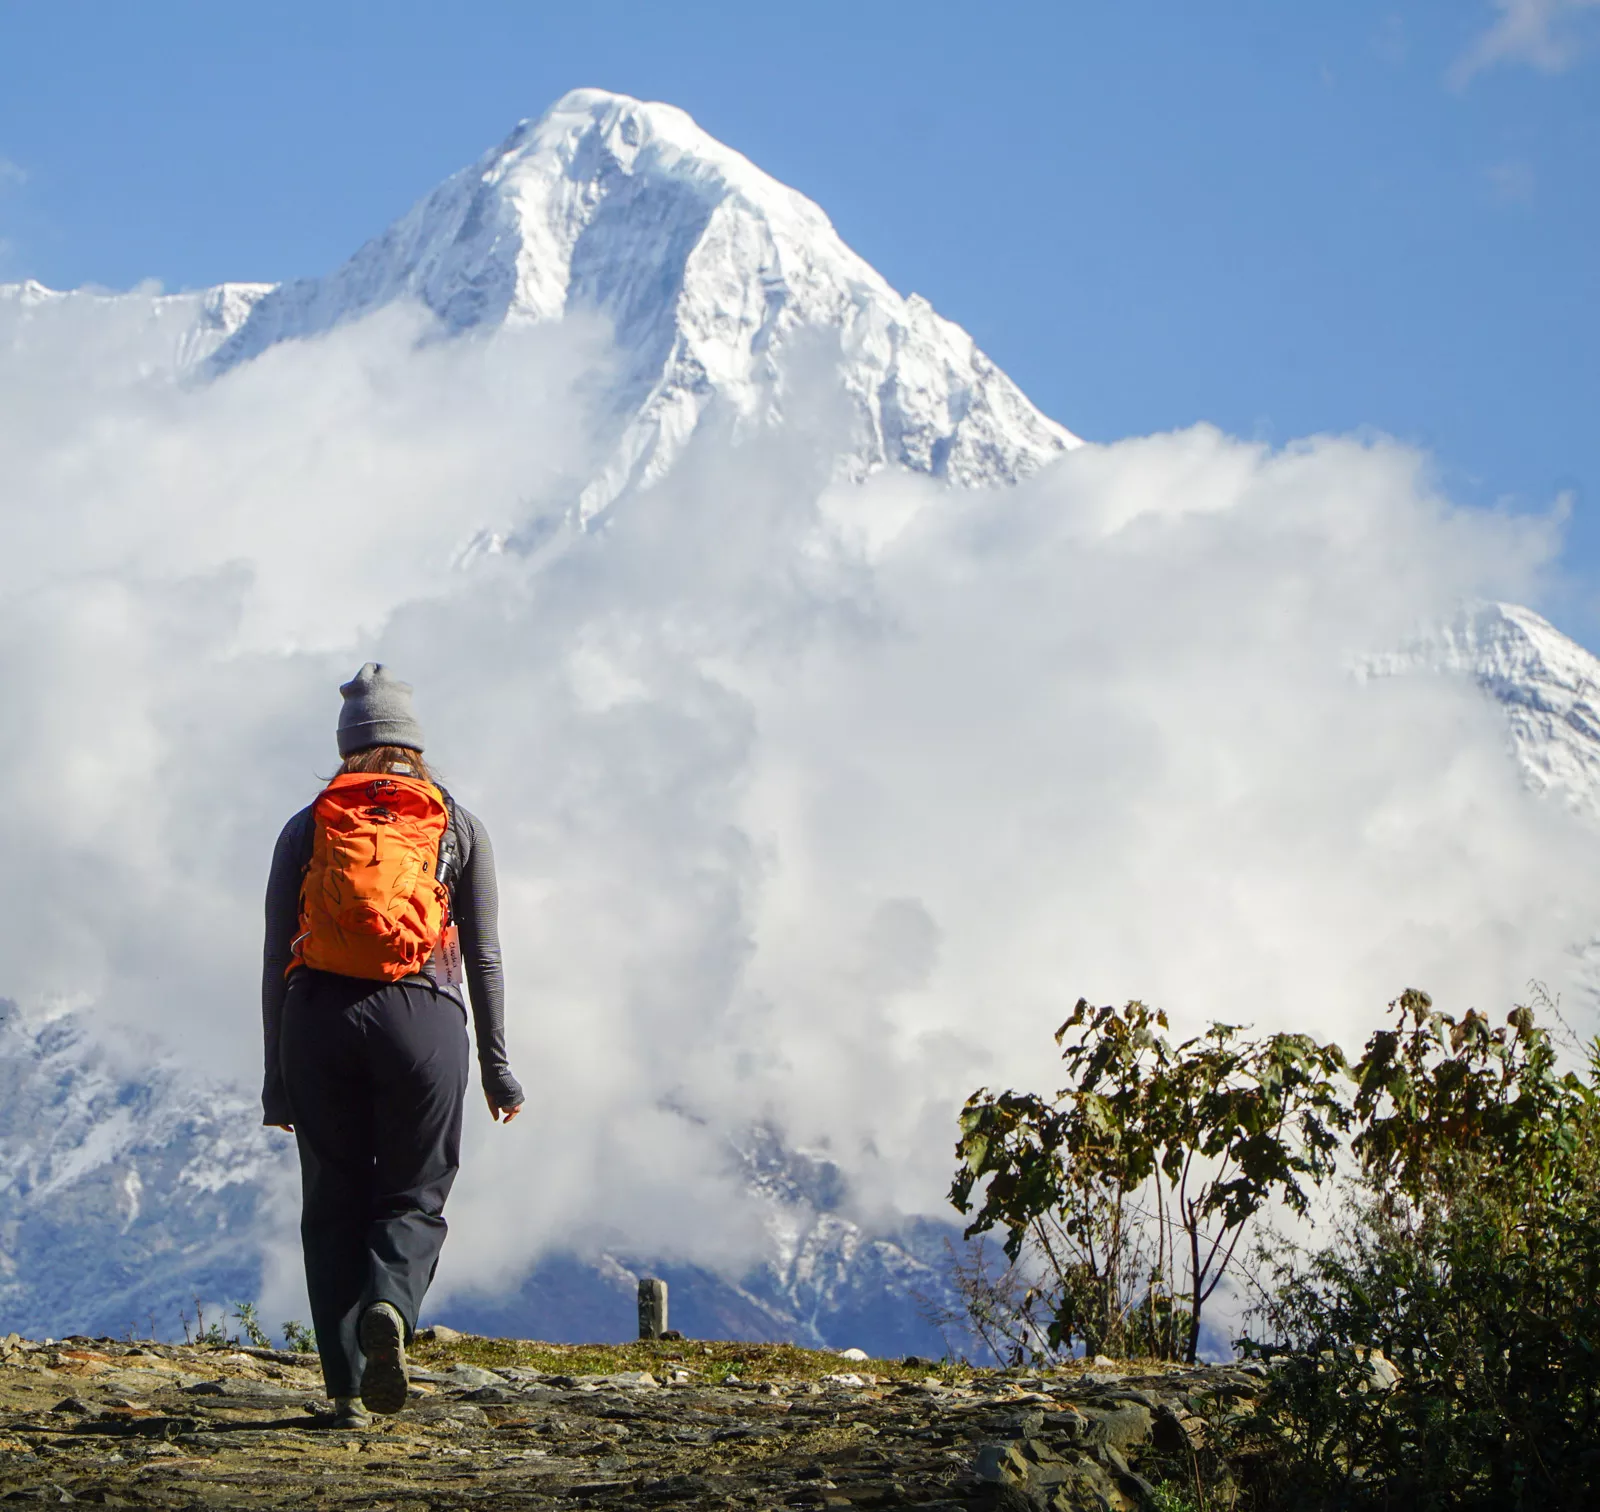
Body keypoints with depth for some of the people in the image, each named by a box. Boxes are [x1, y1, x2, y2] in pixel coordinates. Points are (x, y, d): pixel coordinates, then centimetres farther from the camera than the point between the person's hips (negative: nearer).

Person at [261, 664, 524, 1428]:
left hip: (318, 1017, 1)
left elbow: (277, 961, 8)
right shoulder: (458, 826, 11)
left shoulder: (306, 828, 11)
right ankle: (389, 1308, -21)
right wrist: (496, 1064, 13)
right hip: (422, 1017, -1)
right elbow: (484, 955, 7)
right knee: (414, 1194, 10)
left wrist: (276, 1079, 11)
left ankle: (346, 1387, 3)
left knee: (333, 1205, 10)